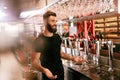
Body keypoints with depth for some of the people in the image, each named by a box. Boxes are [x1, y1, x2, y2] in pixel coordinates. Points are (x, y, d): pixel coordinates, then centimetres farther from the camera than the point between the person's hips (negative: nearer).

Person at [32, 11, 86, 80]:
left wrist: (73, 58, -1)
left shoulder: (57, 37, 2)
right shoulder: (39, 41, -17)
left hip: (61, 73, 6)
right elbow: (35, 62, -17)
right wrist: (44, 70, -36)